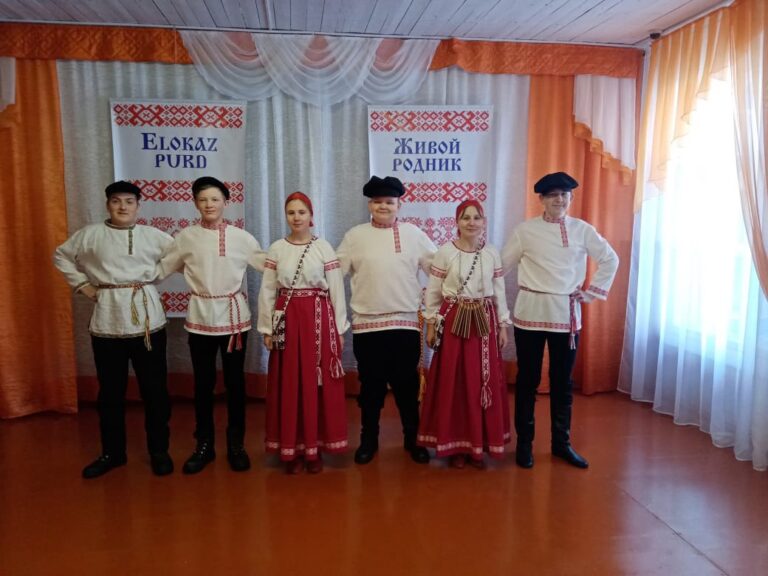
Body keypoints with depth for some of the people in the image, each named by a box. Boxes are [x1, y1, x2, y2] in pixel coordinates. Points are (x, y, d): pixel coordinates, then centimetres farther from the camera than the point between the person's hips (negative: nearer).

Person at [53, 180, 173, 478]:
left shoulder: (152, 235, 2)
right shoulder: (90, 234, 5)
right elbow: (61, 255, 17)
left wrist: (156, 276, 1)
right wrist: (82, 284, 7)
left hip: (147, 318, -1)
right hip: (107, 320, 1)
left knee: (154, 389, 4)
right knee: (110, 391, 10)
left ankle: (159, 450, 19)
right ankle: (112, 452, 26)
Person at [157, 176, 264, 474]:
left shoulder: (240, 237, -2)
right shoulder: (186, 237, 0)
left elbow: (268, 264, 3)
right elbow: (162, 268, 8)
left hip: (234, 315, 0)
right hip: (200, 316, 1)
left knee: (235, 381, 8)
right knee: (203, 382, 9)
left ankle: (236, 444, 22)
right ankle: (204, 444, 24)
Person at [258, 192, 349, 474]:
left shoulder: (324, 247, 0)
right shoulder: (276, 249, 5)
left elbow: (337, 289, 1)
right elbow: (267, 291, 6)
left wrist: (339, 328, -1)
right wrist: (267, 328, 2)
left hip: (318, 319, -1)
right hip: (287, 321, 1)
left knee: (317, 384, 4)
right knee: (289, 385, 6)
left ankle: (314, 447, 18)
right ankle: (291, 448, 19)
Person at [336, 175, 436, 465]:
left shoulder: (413, 234, 3)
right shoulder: (355, 235, 3)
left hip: (405, 322, 0)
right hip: (366, 323, 0)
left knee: (407, 384, 8)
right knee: (371, 385, 10)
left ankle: (412, 438, 26)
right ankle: (369, 439, 27)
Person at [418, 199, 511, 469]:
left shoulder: (492, 254, 5)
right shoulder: (445, 252, -3)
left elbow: (499, 292, 9)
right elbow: (433, 291, 0)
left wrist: (502, 326, 7)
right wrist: (431, 324, -3)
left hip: (484, 322, 3)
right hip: (453, 321, -2)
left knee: (483, 383, 6)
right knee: (452, 384, 2)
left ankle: (479, 444, 21)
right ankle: (455, 444, 17)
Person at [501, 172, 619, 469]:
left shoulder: (583, 230, 4)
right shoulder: (525, 230, -1)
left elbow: (610, 259, 12)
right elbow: (501, 265, -1)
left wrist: (592, 292, 5)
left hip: (567, 314, 2)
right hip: (531, 313, -2)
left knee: (563, 382, 10)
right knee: (528, 380, 6)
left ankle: (561, 443, 25)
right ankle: (524, 442, 20)